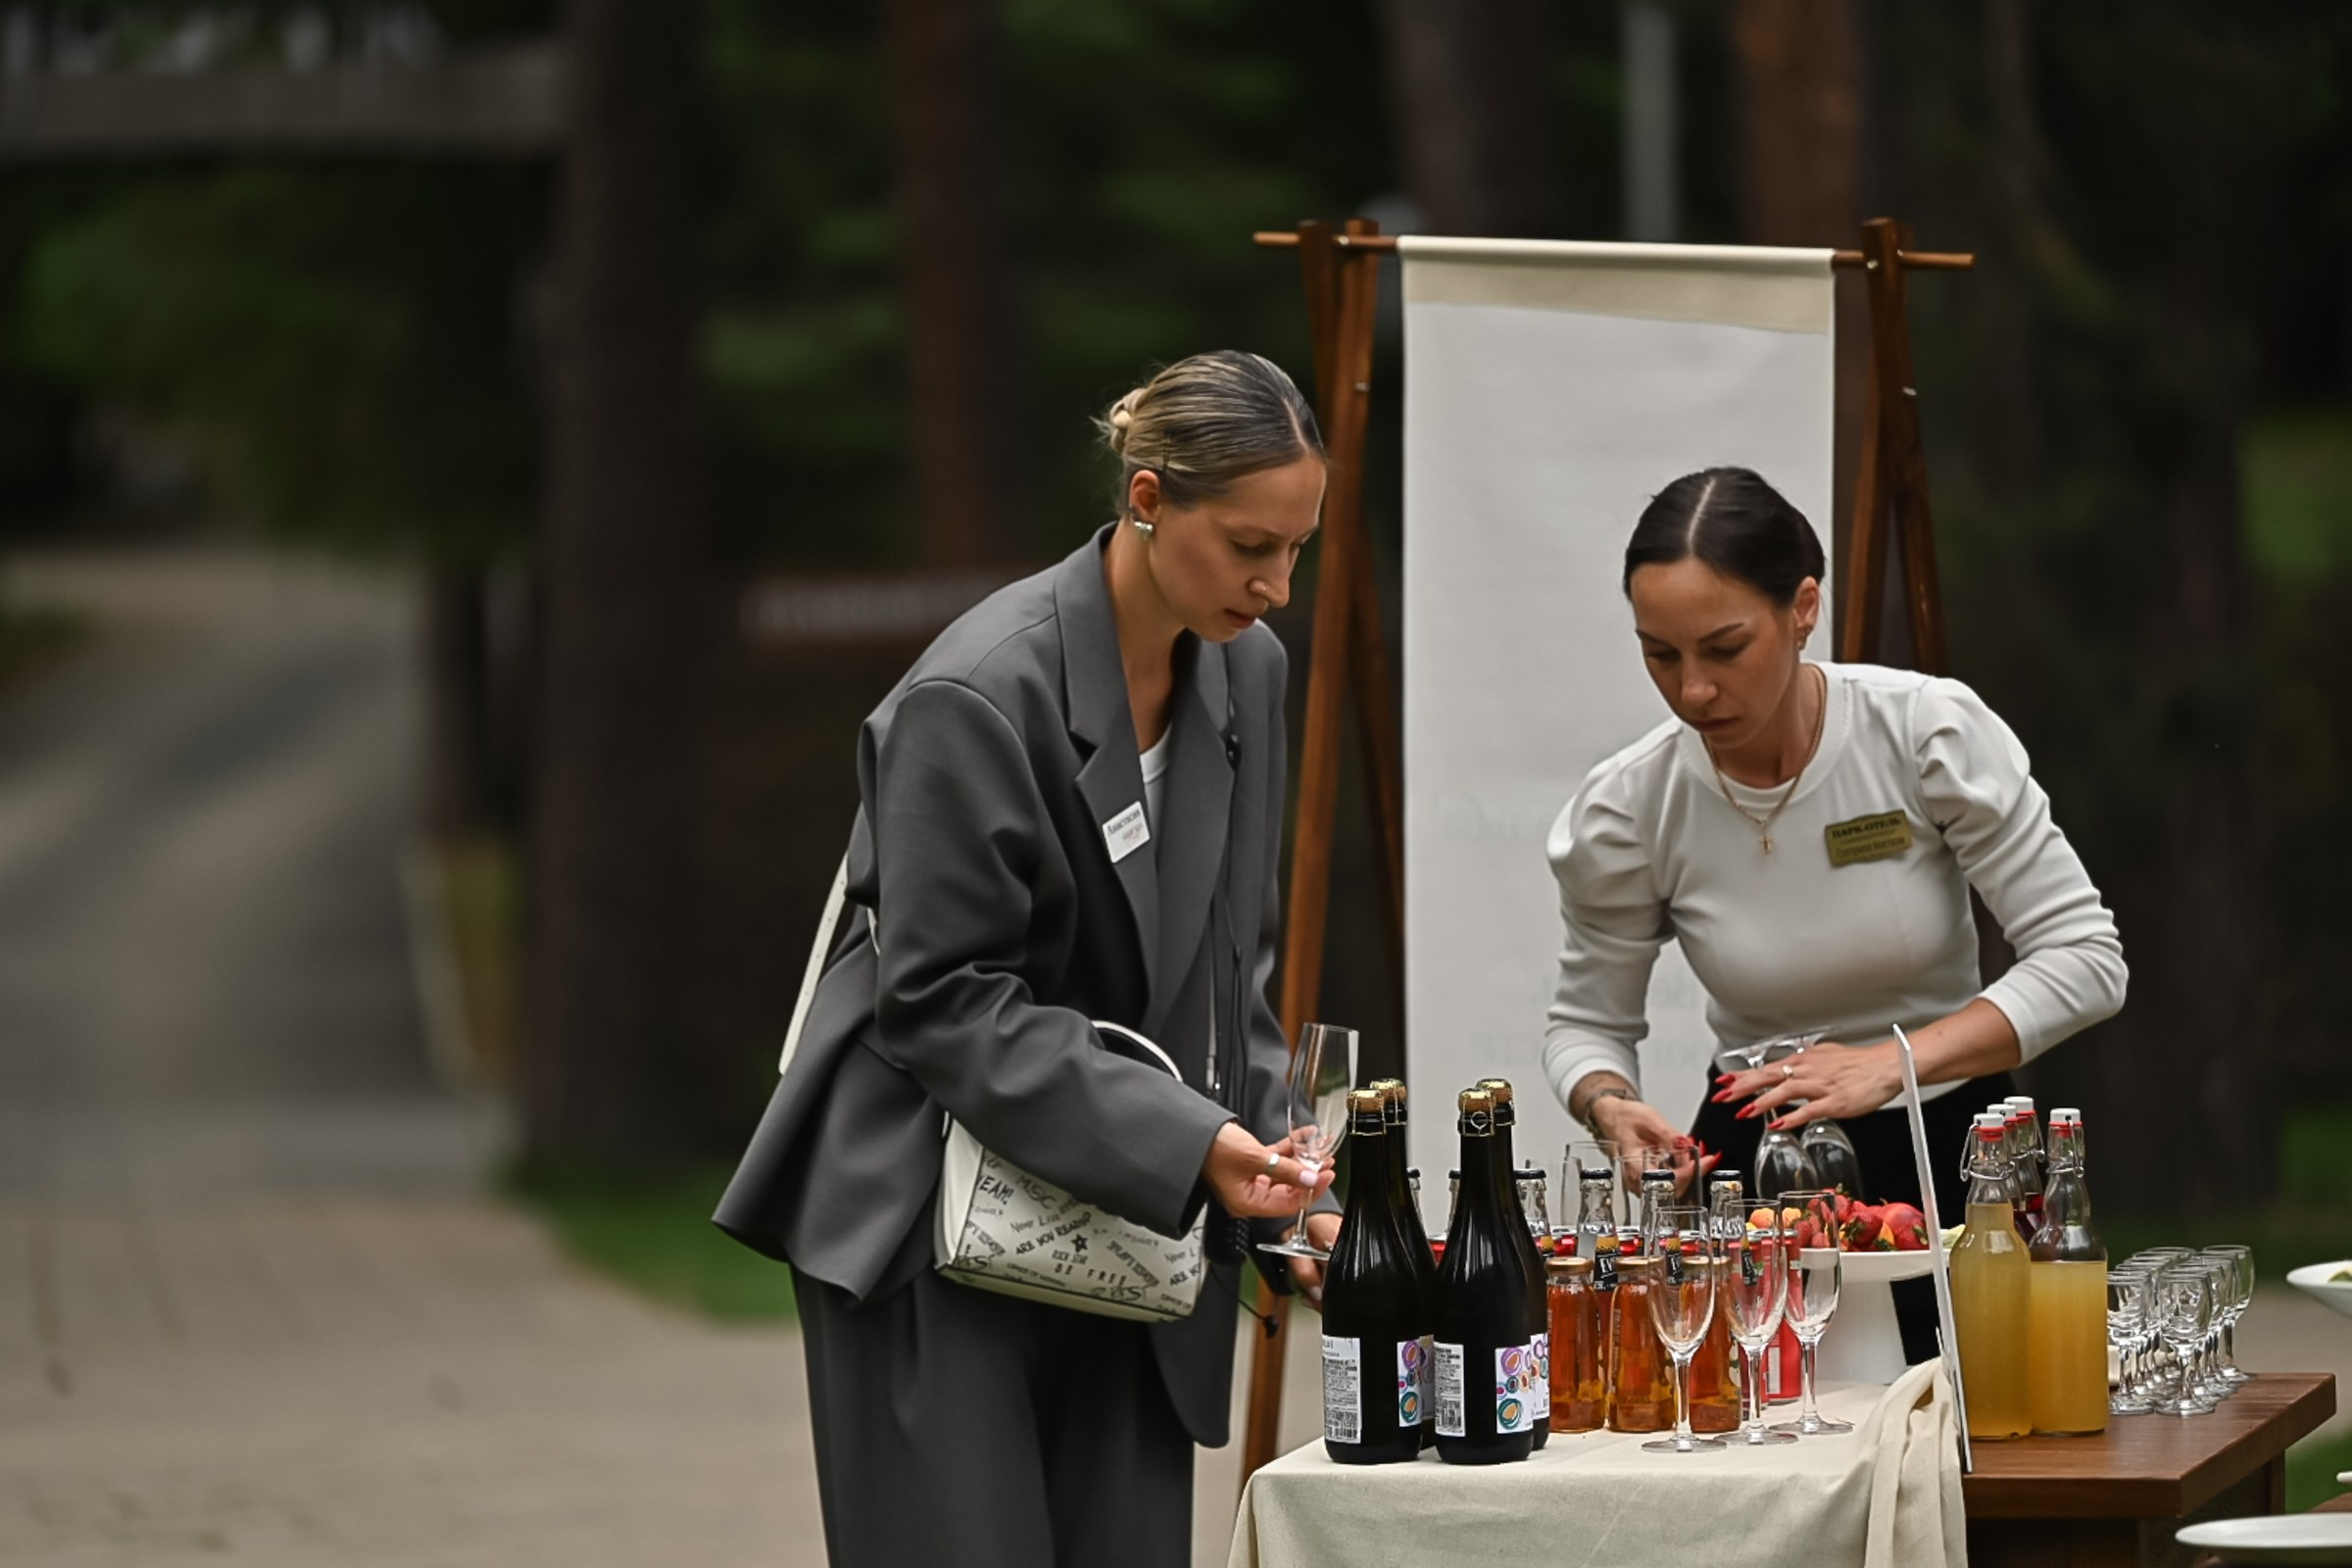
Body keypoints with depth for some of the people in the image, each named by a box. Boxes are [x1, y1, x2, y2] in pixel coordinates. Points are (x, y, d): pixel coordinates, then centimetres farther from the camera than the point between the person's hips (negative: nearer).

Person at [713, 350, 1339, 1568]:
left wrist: (1275, 1188, 1)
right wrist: (1184, 1145, -23)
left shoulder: (1245, 671, 3)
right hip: (930, 1229, -6)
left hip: (1116, 1229, 6)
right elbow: (942, 1005, -18)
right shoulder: (977, 697, -18)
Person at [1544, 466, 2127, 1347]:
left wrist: (1894, 1061, -24)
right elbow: (1587, 1022, 8)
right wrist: (1609, 1107, -16)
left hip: (1947, 1153, -1)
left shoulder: (1931, 732, -13)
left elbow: (2084, 960, -12)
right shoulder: (1626, 812, -8)